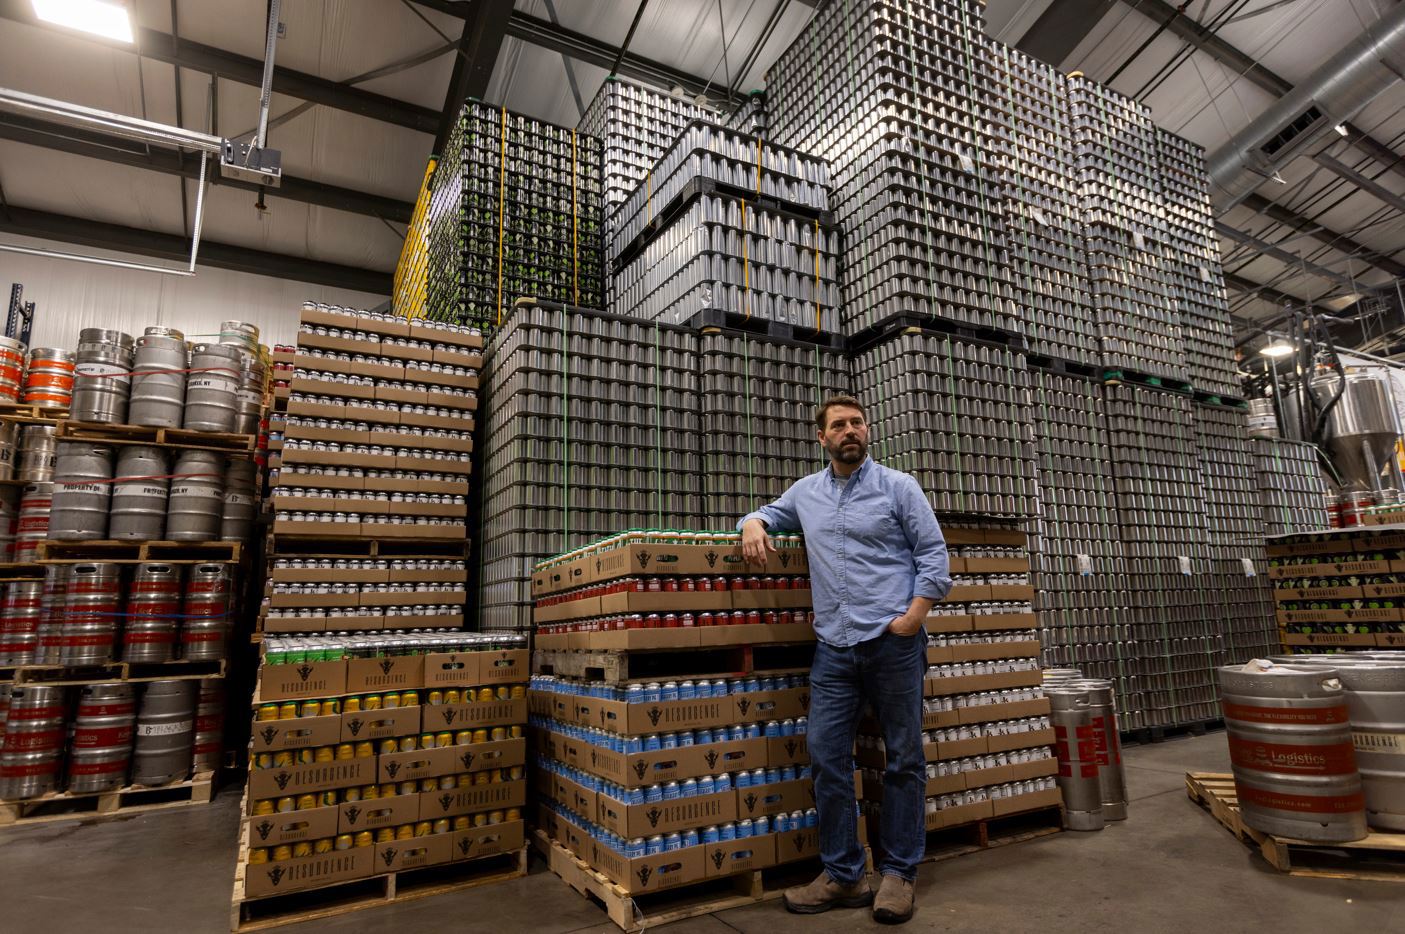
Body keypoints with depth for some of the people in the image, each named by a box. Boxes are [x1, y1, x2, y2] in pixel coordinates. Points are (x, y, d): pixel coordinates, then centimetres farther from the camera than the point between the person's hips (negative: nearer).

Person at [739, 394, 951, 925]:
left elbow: (933, 554, 0)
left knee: (904, 758, 6)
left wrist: (915, 614, -13)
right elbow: (771, 513, 27)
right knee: (826, 757, 3)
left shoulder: (898, 486, 2)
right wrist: (754, 523, 2)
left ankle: (899, 873, 21)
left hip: (893, 642, -3)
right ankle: (842, 875, 16)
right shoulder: (805, 492, 12)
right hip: (833, 647, 3)